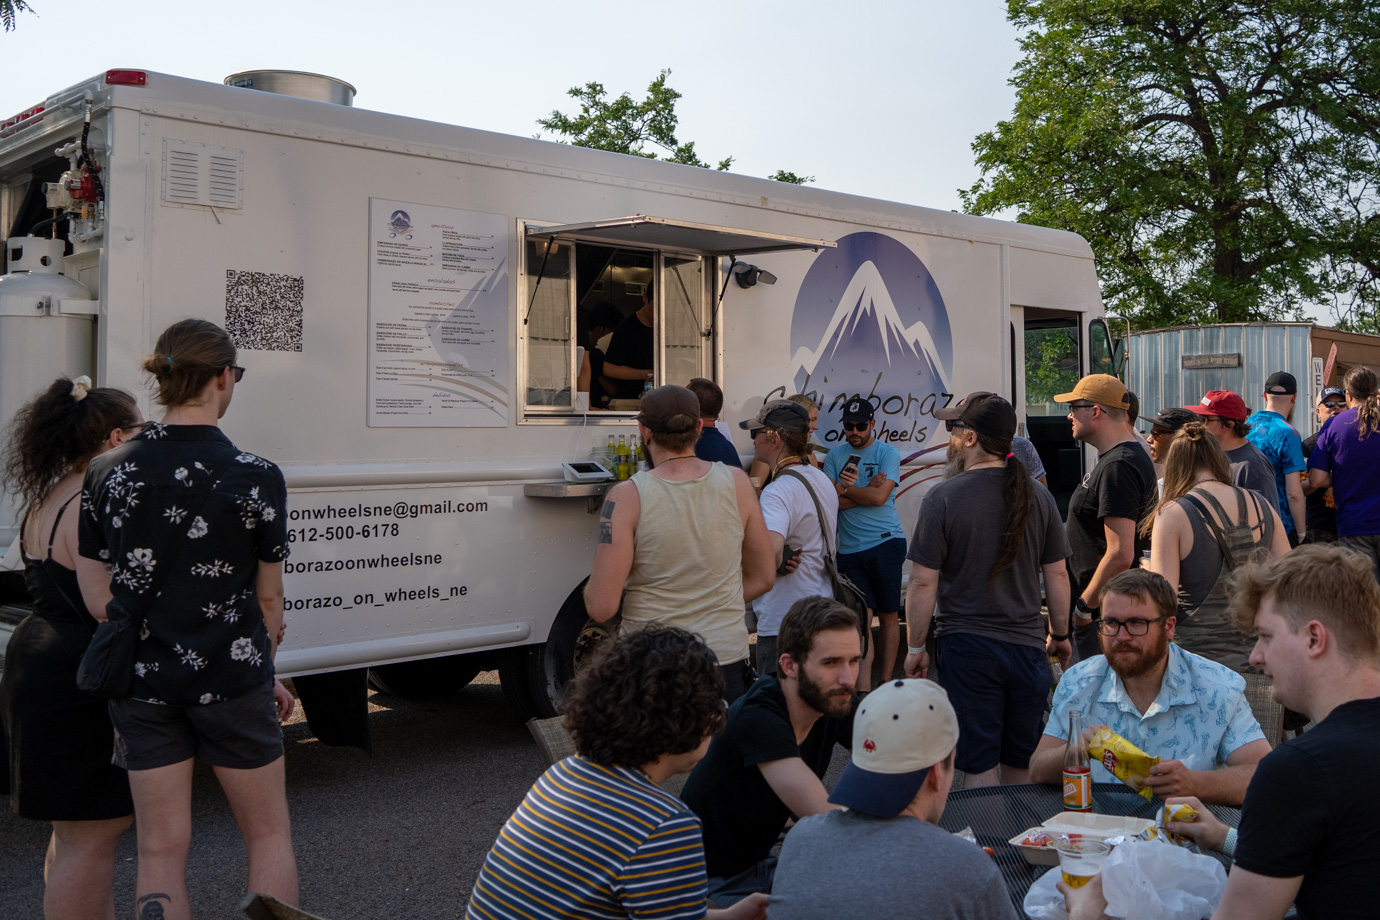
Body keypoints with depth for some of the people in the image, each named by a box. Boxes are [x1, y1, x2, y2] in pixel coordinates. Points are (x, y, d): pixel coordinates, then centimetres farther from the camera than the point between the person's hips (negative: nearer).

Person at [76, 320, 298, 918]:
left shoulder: (106, 472, -1)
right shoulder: (256, 477, -11)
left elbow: (98, 594, 3)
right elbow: (269, 600, -3)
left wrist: (146, 649, 13)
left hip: (142, 682, 4)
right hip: (230, 680, -3)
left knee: (160, 850, 12)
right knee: (268, 833, 14)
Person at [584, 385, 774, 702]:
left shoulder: (627, 498, -12)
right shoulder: (736, 483, -1)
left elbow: (601, 607, -14)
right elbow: (763, 578, 9)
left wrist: (593, 585, 8)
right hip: (727, 661, 3)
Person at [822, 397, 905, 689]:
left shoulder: (887, 453, 2)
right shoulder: (835, 456, 11)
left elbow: (879, 497, -11)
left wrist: (843, 489, -3)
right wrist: (866, 490, -10)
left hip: (886, 543, -2)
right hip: (850, 549, 2)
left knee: (889, 616, 4)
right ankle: (863, 690, -6)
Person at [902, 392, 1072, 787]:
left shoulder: (943, 498, -11)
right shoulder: (1038, 497, 1)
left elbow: (923, 583, -11)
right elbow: (1057, 575, 7)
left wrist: (916, 646, 0)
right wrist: (1060, 635, 20)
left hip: (966, 646, -4)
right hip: (1026, 645, 4)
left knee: (979, 765, 4)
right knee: (1022, 764, 17)